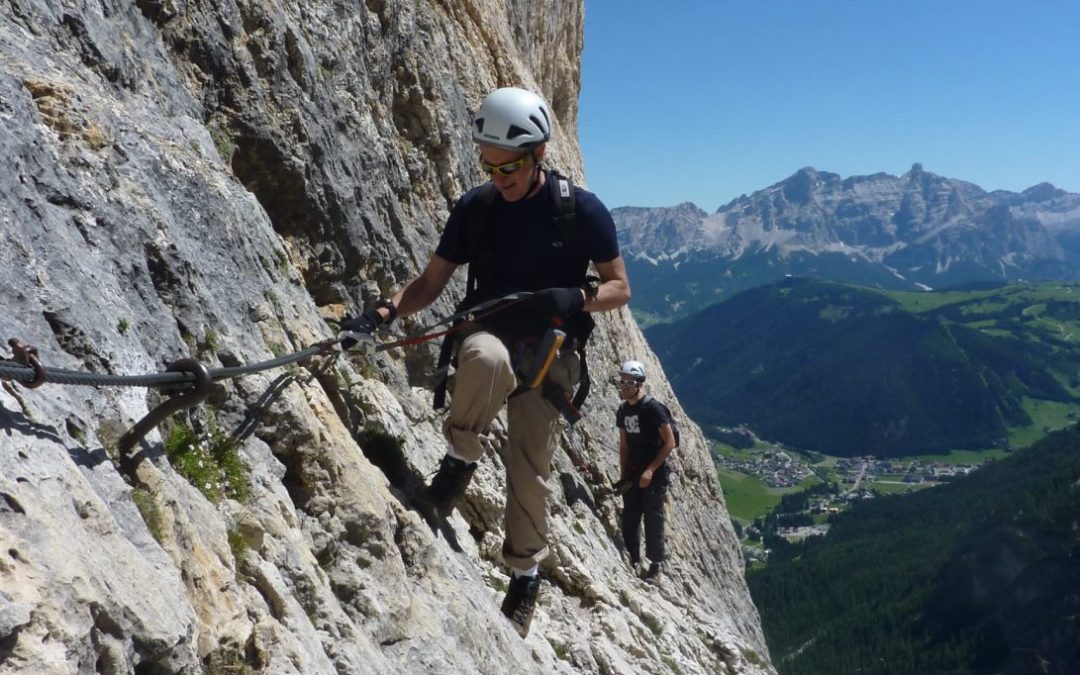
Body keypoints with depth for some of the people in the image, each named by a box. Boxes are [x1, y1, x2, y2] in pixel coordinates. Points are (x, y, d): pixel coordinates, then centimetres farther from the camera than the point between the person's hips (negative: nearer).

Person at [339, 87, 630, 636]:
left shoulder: (582, 209, -7)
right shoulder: (475, 207, -1)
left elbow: (619, 288, -2)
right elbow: (430, 282, 2)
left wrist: (572, 298, -23)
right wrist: (381, 314, -16)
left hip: (548, 350, 0)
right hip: (487, 334, 1)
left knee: (530, 468, -3)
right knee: (487, 357, -38)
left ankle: (525, 577, 20)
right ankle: (456, 468, -17)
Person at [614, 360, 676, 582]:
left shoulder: (654, 408, -15)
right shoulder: (622, 411, 5)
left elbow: (669, 443, -14)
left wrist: (650, 470, -18)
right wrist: (623, 474, 5)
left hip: (655, 473, -6)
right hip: (633, 472, 6)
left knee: (653, 520, 0)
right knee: (629, 520, 7)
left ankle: (656, 564, 14)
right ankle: (633, 560, 22)